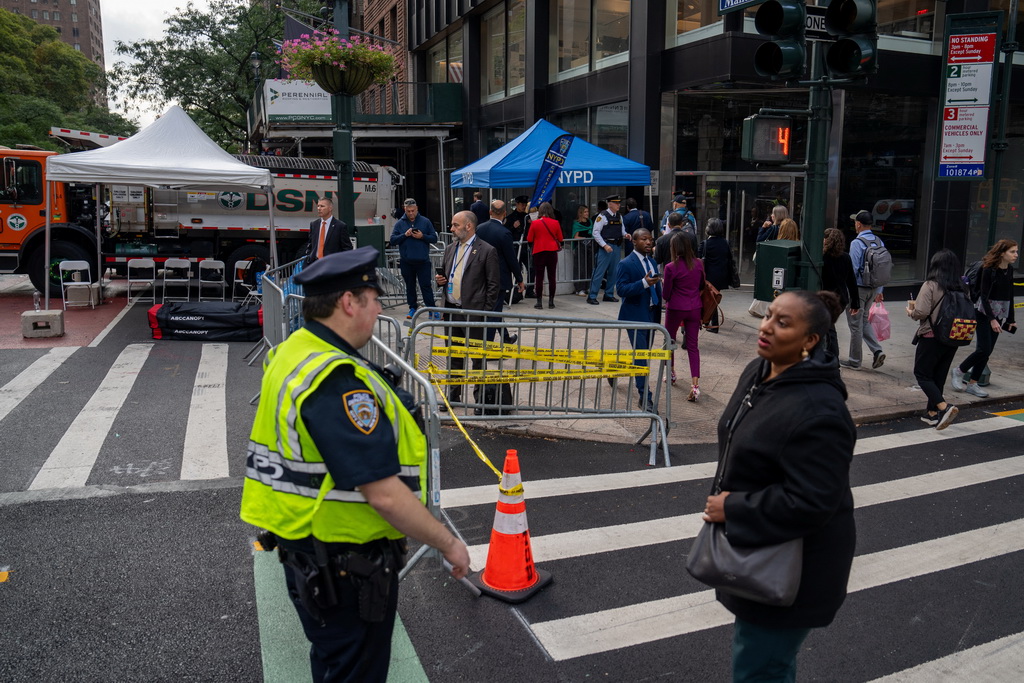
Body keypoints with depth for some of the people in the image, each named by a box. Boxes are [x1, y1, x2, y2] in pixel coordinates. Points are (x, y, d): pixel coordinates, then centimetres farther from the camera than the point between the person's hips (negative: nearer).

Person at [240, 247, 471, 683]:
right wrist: (449, 544, -18)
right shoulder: (340, 381, -29)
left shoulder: (292, 354, 2)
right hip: (345, 567, -9)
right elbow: (384, 494, -30)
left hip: (305, 552, 9)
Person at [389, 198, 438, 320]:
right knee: (410, 286, 11)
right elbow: (393, 241, 0)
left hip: (423, 261, -2)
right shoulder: (400, 223, 5)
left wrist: (422, 236, -14)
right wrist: (405, 235, -13)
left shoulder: (425, 221, 3)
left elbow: (434, 238, 2)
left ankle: (431, 309, 0)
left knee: (426, 285, -3)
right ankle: (412, 308, 21)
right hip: (406, 262, 2)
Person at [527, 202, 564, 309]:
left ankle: (539, 302, 5)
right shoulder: (555, 223, -3)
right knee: (552, 276, 7)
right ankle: (551, 301, 10)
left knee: (539, 277, 4)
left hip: (539, 252, -1)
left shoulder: (535, 223, -8)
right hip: (552, 252, 1)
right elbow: (560, 239, 5)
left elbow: (529, 239, -1)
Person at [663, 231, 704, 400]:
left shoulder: (671, 268, -16)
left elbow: (666, 294, -8)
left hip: (676, 309, -3)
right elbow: (702, 286, 12)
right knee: (692, 345, 4)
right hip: (694, 308, 3)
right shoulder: (699, 264, -3)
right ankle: (695, 385, -6)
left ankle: (671, 373, 37)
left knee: (670, 340, 21)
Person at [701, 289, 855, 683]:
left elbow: (810, 503, -31)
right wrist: (725, 500, 9)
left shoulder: (818, 411, -29)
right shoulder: (759, 372, 0)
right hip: (759, 549, 9)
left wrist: (733, 511, -23)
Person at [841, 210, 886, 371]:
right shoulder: (879, 242, 6)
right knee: (864, 321, 21)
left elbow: (853, 269, -17)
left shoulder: (857, 243, -16)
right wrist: (879, 290, 15)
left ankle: (854, 361, 13)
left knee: (856, 325, 3)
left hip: (858, 288, -7)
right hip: (873, 289, 7)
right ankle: (877, 351, 7)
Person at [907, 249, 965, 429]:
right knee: (939, 376, 16)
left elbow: (921, 312, -21)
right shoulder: (961, 288, 5)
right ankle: (932, 413, 23)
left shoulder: (930, 286, -14)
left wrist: (910, 311, 2)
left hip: (931, 338, -6)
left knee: (922, 374, 4)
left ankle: (944, 407, -13)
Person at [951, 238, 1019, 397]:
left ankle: (972, 384, 13)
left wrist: (1011, 318, 12)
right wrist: (992, 319, -22)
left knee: (987, 351, 6)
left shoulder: (1009, 270, 6)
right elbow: (984, 296, -17)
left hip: (1000, 314, 6)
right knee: (984, 349, -11)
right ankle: (959, 371, 11)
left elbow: (1010, 295, 12)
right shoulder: (989, 270, -14)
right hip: (984, 313, -6)